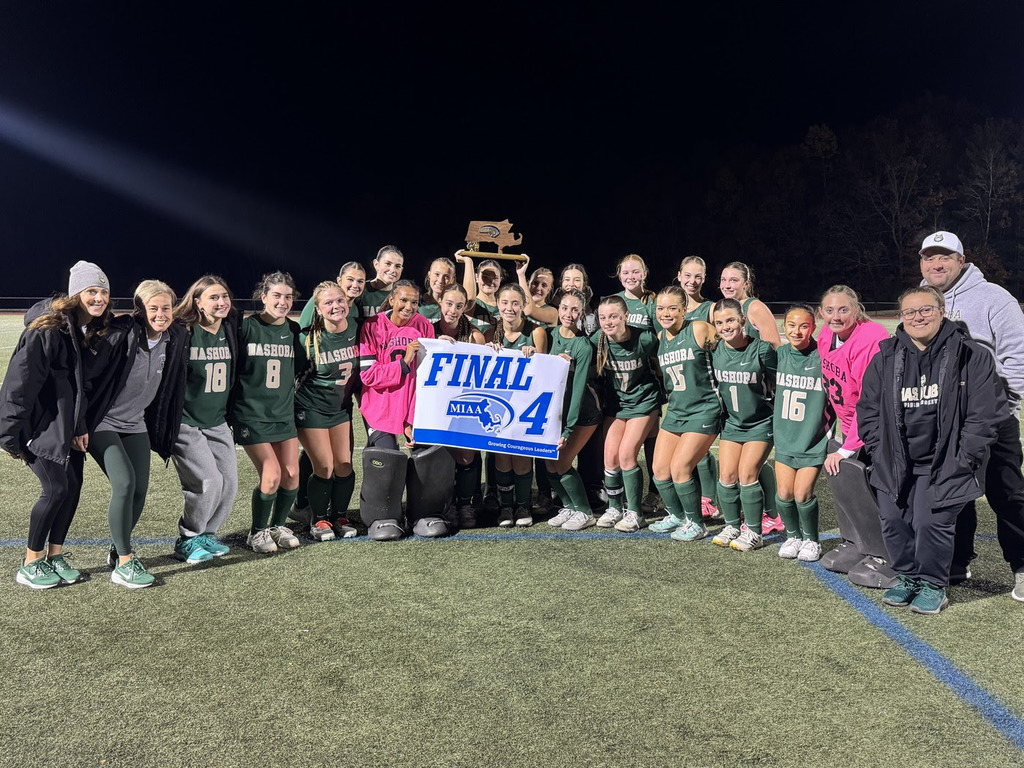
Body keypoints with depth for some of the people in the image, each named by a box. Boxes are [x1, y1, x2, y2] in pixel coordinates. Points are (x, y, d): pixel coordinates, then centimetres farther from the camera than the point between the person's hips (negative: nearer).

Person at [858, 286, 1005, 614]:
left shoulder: (971, 355, -5)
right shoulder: (885, 358, 5)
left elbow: (985, 414, -6)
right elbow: (868, 409, 10)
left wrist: (960, 460, -10)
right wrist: (881, 451, 1)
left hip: (945, 464, -3)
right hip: (896, 463, 4)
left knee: (930, 522, -14)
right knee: (893, 520, -2)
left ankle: (932, 585, 10)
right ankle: (907, 577, 23)